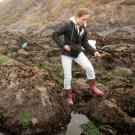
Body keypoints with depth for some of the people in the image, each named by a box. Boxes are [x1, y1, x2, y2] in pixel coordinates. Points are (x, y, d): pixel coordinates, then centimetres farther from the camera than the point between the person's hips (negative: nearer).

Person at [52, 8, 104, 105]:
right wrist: (63, 45, -22)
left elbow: (85, 43, 2)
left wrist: (94, 52, -11)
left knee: (89, 67, -11)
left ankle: (93, 87, 11)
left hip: (78, 52, 5)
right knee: (68, 77, -1)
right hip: (66, 54, -4)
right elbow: (54, 35, -16)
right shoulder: (68, 25, -21)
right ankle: (69, 96, 23)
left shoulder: (84, 28, -4)